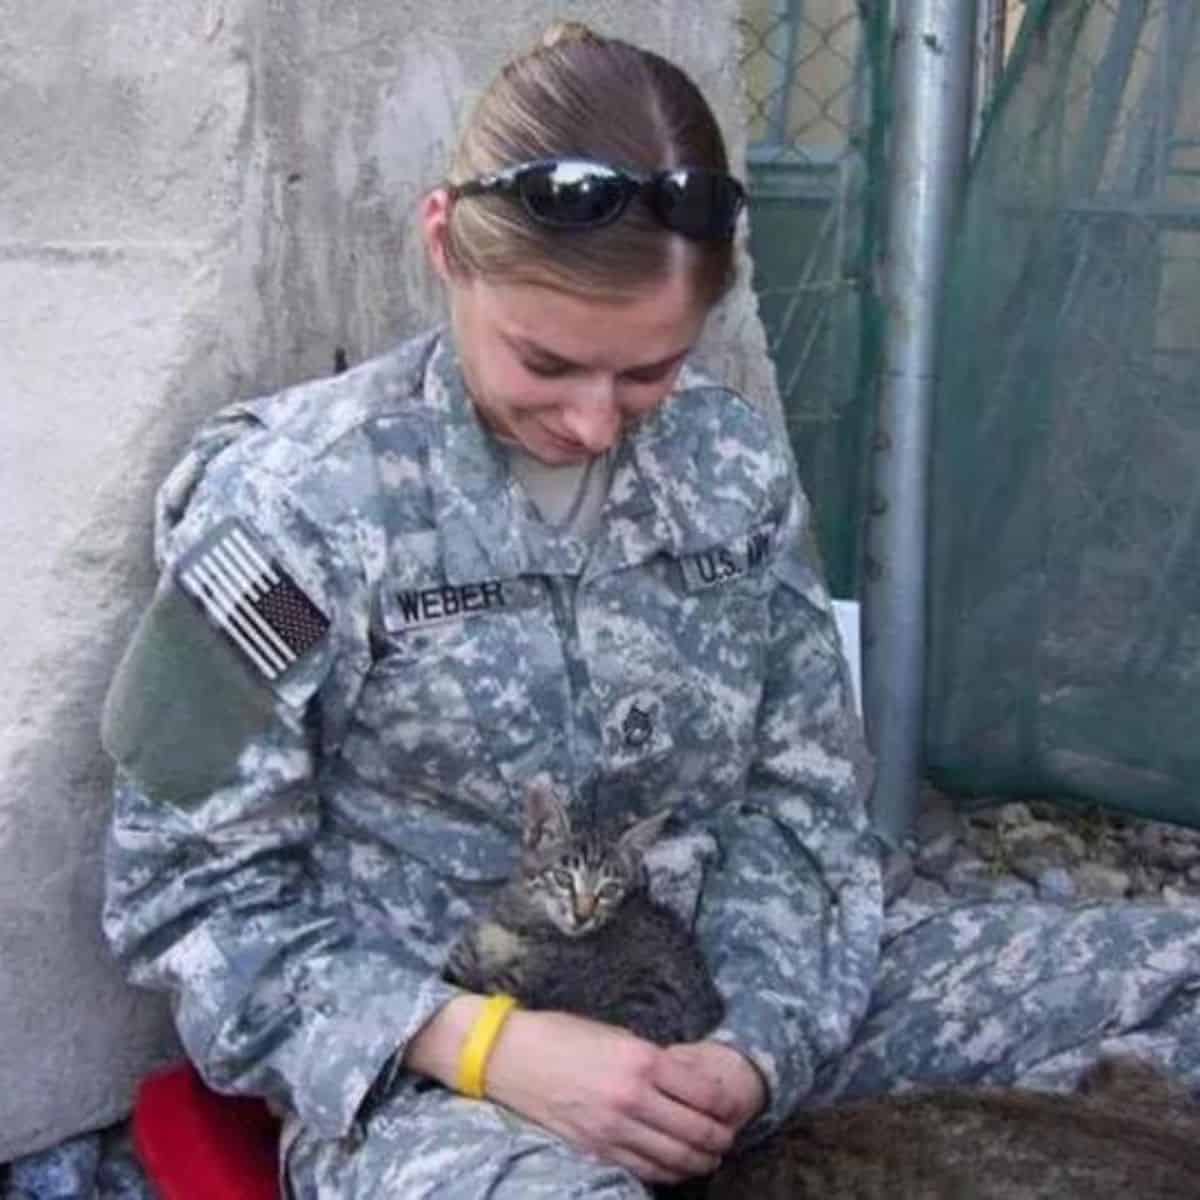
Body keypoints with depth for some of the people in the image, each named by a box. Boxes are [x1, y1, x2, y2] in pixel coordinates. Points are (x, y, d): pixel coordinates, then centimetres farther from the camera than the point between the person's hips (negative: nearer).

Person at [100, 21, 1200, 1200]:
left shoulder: (736, 467, 2)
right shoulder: (294, 500, -11)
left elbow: (802, 800, 7)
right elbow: (190, 898, -8)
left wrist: (756, 1042, -12)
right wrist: (490, 1046, -21)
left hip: (719, 1010, 5)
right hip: (423, 1064, -4)